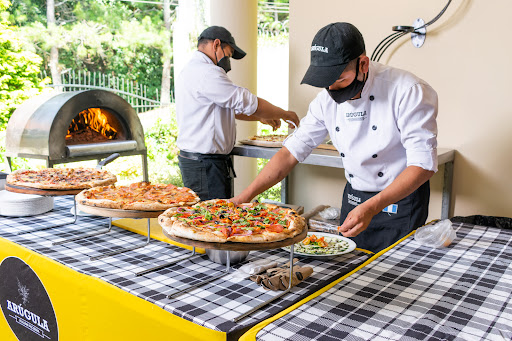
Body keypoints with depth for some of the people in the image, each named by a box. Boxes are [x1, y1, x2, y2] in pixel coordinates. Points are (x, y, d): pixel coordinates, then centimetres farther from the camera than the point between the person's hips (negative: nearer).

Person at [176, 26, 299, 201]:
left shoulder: (191, 70, 20)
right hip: (205, 164, -11)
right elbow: (247, 102, -14)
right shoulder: (206, 72, -15)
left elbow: (228, 107, 28)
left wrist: (260, 117, 25)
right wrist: (284, 114, -1)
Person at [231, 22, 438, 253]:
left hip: (402, 201, -5)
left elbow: (423, 164, -23)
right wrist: (246, 195, -10)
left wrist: (371, 208, -33)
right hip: (353, 198, 5)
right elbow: (292, 151, -1)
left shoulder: (407, 91, -21)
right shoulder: (328, 98, -4)